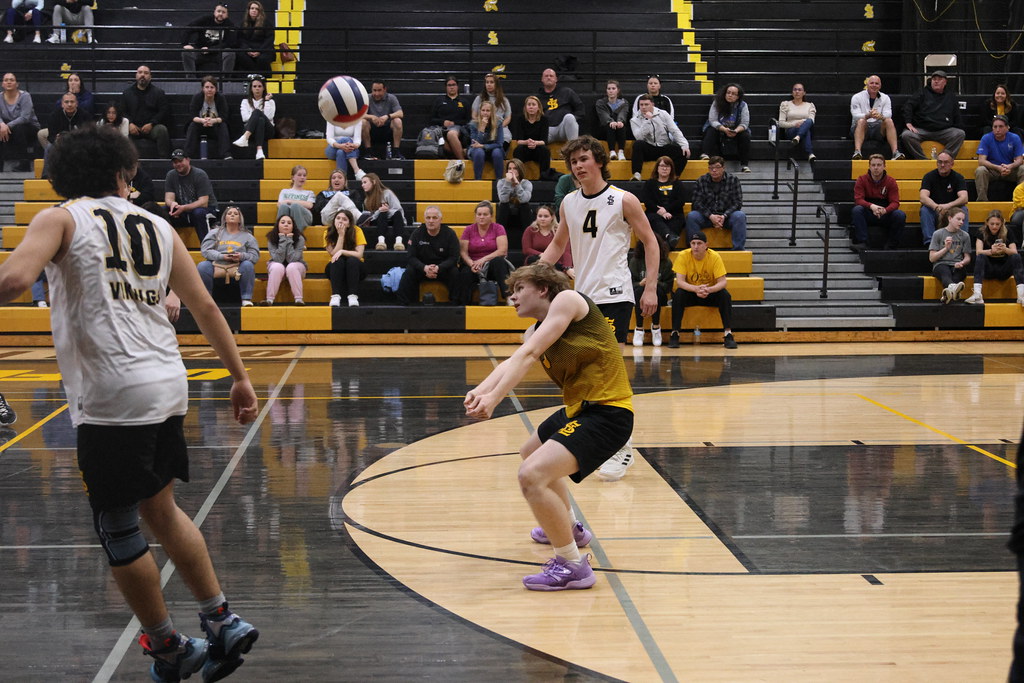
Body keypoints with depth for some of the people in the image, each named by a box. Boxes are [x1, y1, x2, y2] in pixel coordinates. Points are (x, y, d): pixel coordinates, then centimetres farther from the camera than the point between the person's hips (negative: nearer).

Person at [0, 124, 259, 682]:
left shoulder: (60, 218, 2)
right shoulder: (157, 226, 15)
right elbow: (205, 307, 16)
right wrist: (239, 378, 21)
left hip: (111, 395, -6)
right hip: (167, 385, 6)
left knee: (118, 530, 9)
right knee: (160, 509, 23)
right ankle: (222, 622, 22)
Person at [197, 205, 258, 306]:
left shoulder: (247, 236, 17)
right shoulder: (215, 233, 18)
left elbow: (255, 256, 7)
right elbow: (206, 251, 4)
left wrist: (242, 256, -14)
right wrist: (222, 256, -12)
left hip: (238, 268, 0)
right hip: (217, 265, 0)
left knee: (248, 265, -31)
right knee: (202, 266, -28)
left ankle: (246, 298, -26)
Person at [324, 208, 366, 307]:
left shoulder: (357, 231, -14)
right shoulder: (328, 233, -10)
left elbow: (359, 254, -20)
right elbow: (334, 254, -20)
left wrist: (342, 251, -31)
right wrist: (341, 235, -23)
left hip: (354, 268, -1)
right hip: (335, 269, 1)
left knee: (352, 260, -32)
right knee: (338, 261, -31)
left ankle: (353, 296, -40)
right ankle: (335, 296, -41)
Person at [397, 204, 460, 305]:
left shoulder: (450, 234, -8)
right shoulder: (417, 233, -3)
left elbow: (454, 258, -12)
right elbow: (412, 257, -7)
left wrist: (438, 268, -30)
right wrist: (424, 268, -28)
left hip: (443, 268, -1)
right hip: (422, 267, 1)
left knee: (455, 273, -30)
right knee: (409, 272, -26)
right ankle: (403, 304, -20)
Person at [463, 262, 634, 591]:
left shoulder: (567, 299, -11)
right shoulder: (535, 332, 14)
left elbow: (529, 355, -24)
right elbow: (511, 363, -7)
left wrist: (494, 398, -34)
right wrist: (480, 390, -28)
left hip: (607, 412, -11)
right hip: (578, 409, 11)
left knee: (532, 476, -26)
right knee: (531, 453, 36)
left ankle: (573, 565, -13)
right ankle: (569, 528, 56)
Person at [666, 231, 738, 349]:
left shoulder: (715, 257, -16)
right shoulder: (683, 256, -16)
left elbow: (722, 281, -20)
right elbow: (679, 281, -22)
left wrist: (709, 290, -42)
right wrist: (696, 289, -41)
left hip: (710, 294, 1)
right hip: (690, 293, 0)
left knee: (725, 295, -28)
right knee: (678, 294, -31)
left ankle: (728, 335, -26)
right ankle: (674, 335, -27)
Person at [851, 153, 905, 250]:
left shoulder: (891, 181, -1)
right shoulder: (862, 180, -3)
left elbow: (895, 202, -8)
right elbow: (858, 199, -13)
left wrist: (885, 210, -32)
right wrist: (871, 206, -34)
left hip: (885, 214, 0)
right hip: (868, 215, 0)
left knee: (900, 215, -28)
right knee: (857, 209, -31)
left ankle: (890, 245, -15)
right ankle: (862, 243, -33)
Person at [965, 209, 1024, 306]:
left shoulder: (1007, 233, 2)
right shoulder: (982, 233, -1)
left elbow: (1014, 252, -10)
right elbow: (978, 252, -15)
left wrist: (1005, 249, -33)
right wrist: (991, 251, -35)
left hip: (1004, 270, 1)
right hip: (988, 270, -1)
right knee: (980, 257, -29)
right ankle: (977, 295, -47)